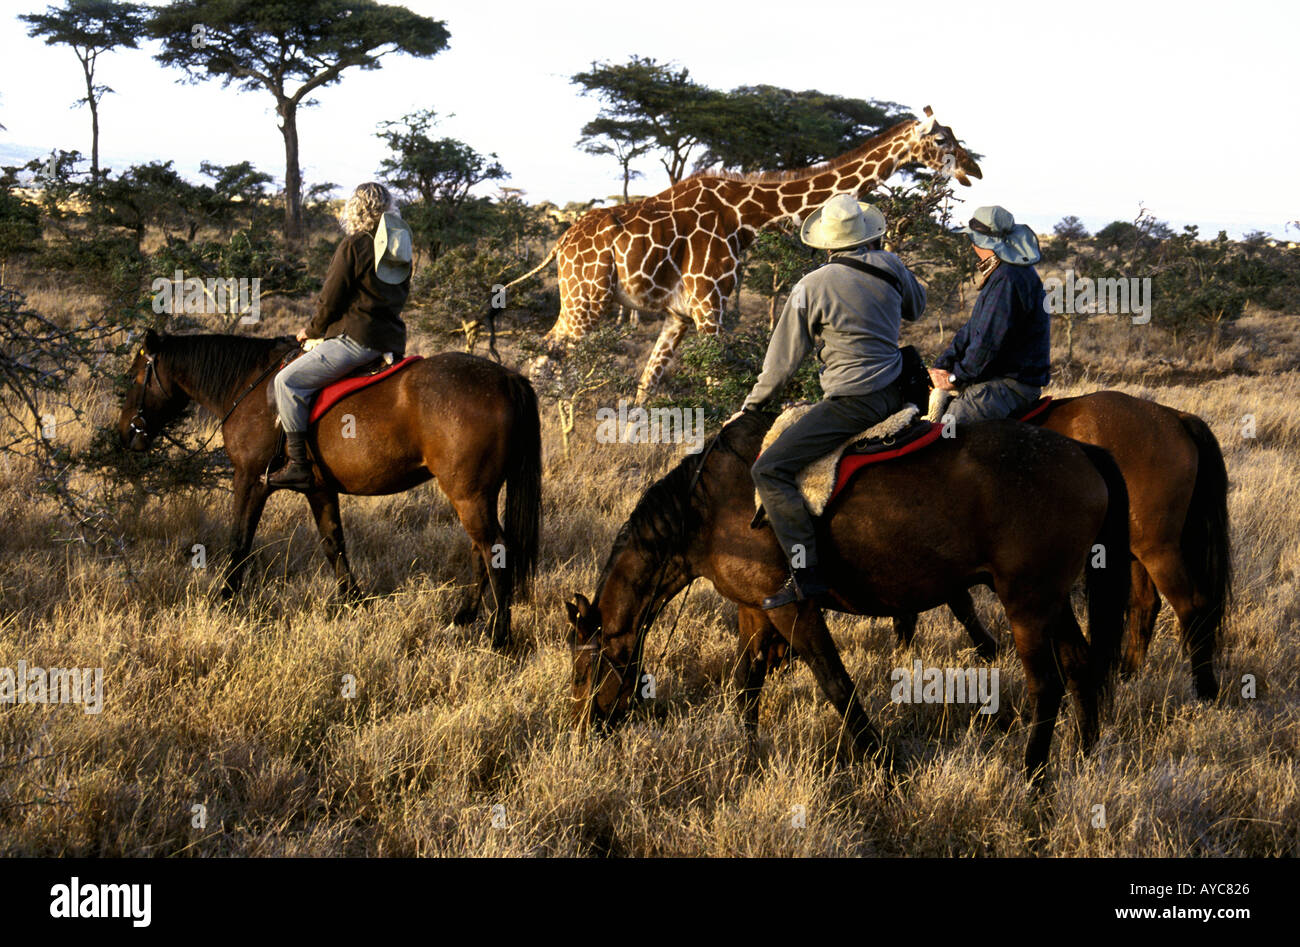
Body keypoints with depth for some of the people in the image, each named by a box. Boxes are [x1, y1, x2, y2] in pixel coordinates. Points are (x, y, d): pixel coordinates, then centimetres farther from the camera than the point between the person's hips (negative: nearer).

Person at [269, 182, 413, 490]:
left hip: (355, 338, -10)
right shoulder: (399, 251, 15)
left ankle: (298, 465, -17)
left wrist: (312, 330, 10)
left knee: (288, 381, -10)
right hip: (392, 341, 10)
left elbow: (331, 301, -9)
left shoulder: (353, 246, -10)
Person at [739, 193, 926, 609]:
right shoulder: (890, 267, 3)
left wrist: (755, 402, 13)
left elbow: (783, 357, -2)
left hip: (851, 403, -7)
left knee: (769, 470, -9)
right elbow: (917, 306, 25)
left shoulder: (811, 287, -10)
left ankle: (807, 571, -19)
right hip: (896, 393, 7)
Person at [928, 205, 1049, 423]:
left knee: (947, 425, -24)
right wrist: (941, 367, 9)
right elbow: (972, 329, 20)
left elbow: (989, 341, -21)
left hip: (1014, 384, -11)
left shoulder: (1009, 279, -19)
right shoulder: (998, 274, 17)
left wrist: (956, 377, -10)